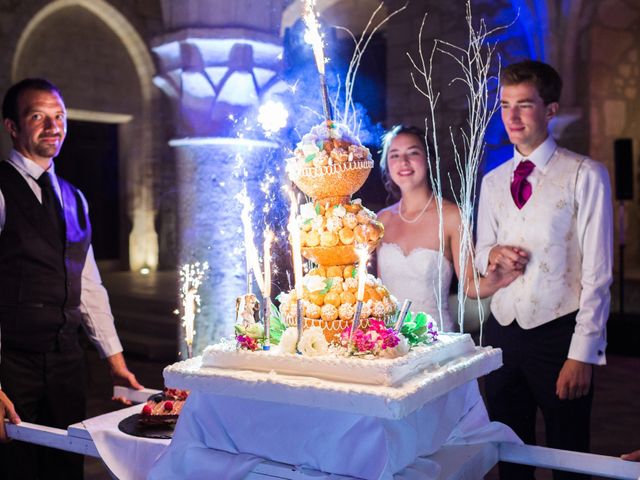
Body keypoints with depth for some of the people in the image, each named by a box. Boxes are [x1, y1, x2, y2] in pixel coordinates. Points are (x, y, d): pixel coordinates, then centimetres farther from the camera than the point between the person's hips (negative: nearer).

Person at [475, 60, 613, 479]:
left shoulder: (585, 176, -9)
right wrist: (492, 254, -6)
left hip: (558, 335, -5)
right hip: (502, 331, 5)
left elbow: (597, 272, -11)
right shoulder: (493, 182, 9)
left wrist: (582, 353, -13)